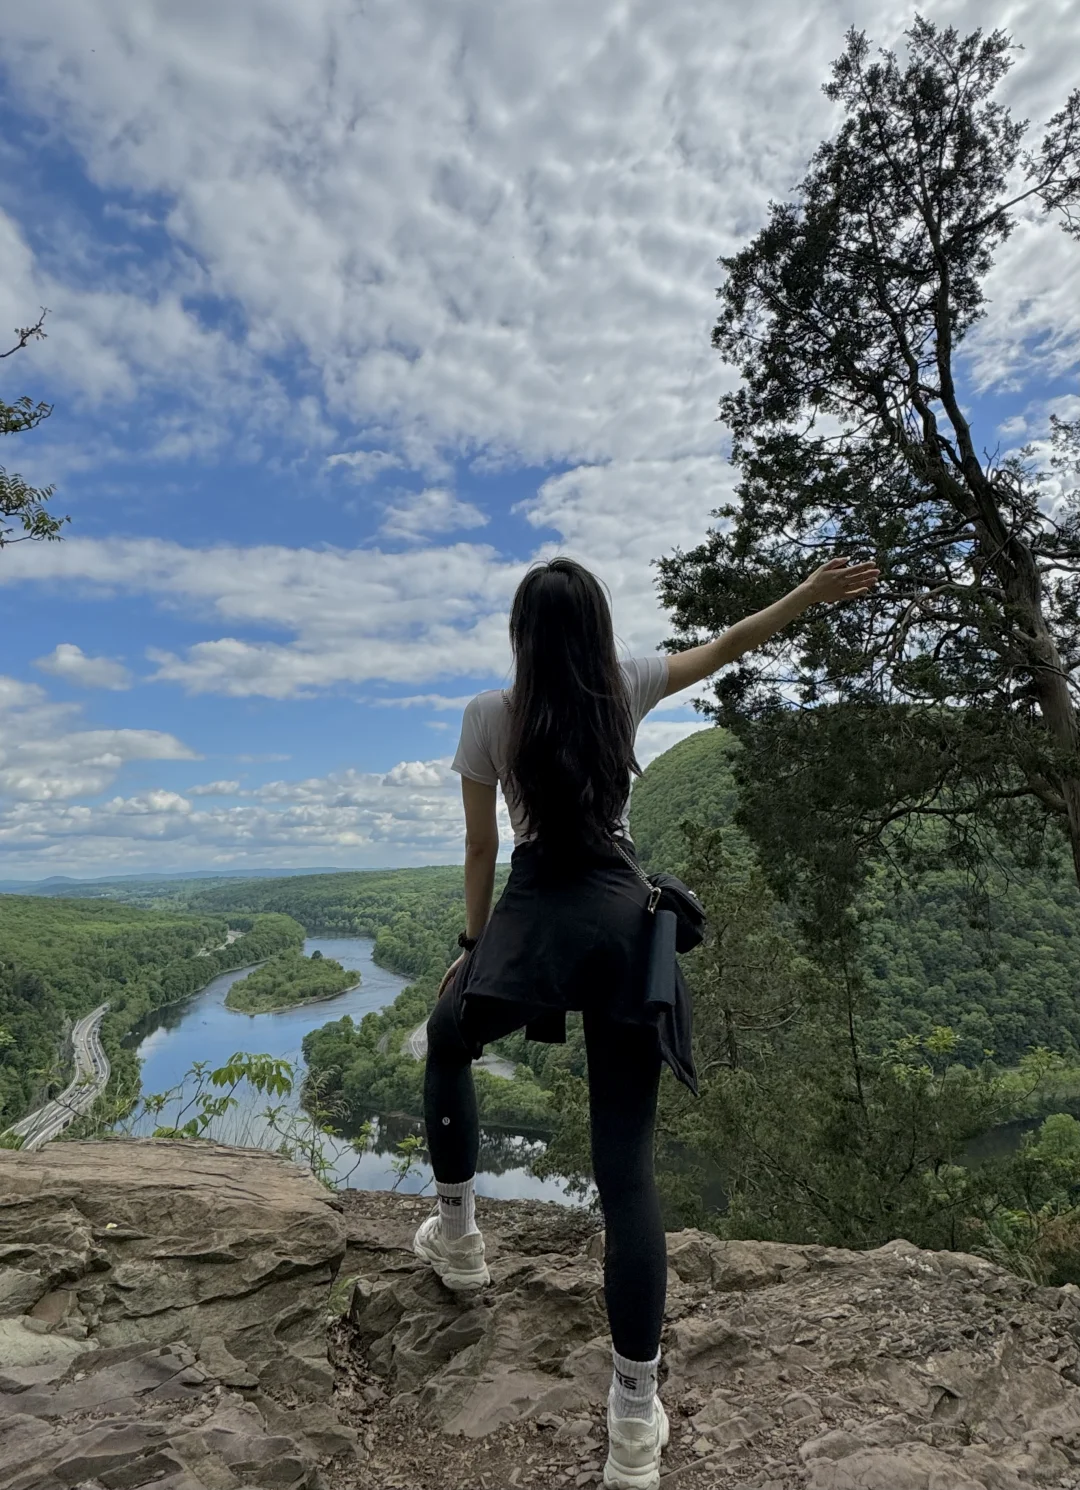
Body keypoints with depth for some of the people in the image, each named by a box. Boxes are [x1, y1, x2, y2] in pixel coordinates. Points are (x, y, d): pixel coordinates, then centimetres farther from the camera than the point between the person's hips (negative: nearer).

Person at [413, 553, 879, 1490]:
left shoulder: (490, 715, 2)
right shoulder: (626, 688, 6)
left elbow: (482, 845, 5)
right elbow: (728, 646, 18)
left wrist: (473, 943, 15)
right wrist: (812, 594, 28)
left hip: (535, 914, -2)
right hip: (623, 920, 2)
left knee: (448, 1043, 31)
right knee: (627, 1166, 6)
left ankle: (457, 1233, 36)